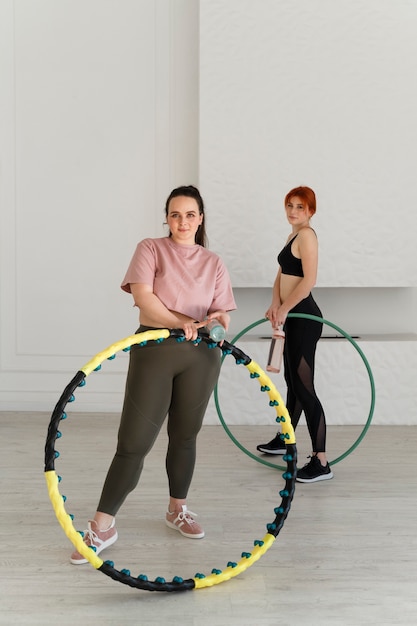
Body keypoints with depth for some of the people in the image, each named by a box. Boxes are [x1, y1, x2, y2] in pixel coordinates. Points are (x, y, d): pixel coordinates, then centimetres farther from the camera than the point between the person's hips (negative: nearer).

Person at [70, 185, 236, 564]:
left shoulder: (213, 263, 11)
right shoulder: (151, 250, 1)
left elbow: (220, 312, 6)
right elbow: (143, 295, -13)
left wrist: (218, 320, -18)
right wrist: (181, 323, -23)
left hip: (201, 355, 3)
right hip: (155, 350, -3)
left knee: (185, 436, 14)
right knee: (134, 441, -6)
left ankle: (178, 510, 33)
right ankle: (102, 526, 2)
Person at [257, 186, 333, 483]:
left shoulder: (307, 234, -13)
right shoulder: (294, 236, 16)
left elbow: (309, 280, -23)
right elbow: (281, 275, 14)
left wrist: (284, 309, -15)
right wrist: (275, 304, -2)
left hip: (304, 318, -10)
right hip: (293, 317, 10)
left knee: (304, 386, -12)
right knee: (292, 381, 20)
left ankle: (321, 463, -10)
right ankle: (284, 439, 36)